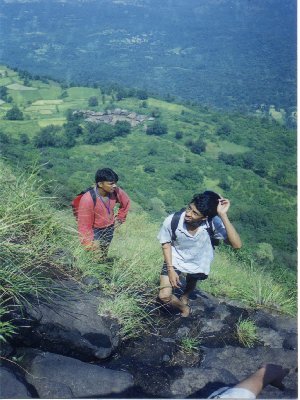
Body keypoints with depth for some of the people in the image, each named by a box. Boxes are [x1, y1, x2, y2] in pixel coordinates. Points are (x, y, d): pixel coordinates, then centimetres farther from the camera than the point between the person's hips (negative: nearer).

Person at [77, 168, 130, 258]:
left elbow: (126, 202, 7)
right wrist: (90, 243, -25)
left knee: (104, 255, 16)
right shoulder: (87, 199, -31)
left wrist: (120, 218, 10)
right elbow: (84, 225, -25)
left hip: (110, 229, 4)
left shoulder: (115, 192, -17)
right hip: (94, 231, -4)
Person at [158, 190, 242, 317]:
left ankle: (185, 298, 64)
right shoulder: (171, 221, -33)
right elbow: (166, 243, -13)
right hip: (175, 259, -1)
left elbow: (237, 245, -43)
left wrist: (223, 215, -49)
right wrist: (170, 269, -17)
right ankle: (184, 307, 26)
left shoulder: (214, 222, -34)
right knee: (164, 296, -8)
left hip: (199, 262, 1)